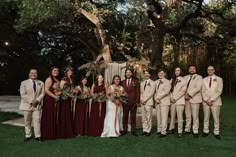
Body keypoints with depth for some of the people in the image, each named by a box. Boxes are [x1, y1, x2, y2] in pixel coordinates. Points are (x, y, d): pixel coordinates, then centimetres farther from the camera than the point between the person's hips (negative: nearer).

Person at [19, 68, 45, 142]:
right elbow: (23, 94, -6)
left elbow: (42, 93, 4)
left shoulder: (41, 83, 9)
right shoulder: (24, 83, 2)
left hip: (37, 105, 1)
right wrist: (31, 101, -15)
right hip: (27, 105, -1)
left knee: (37, 120, -3)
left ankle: (38, 136, 5)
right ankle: (27, 135, 19)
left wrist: (37, 100, -13)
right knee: (27, 121, 7)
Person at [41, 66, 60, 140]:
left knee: (55, 117, 9)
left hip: (55, 100, 8)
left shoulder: (57, 80, 17)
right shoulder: (49, 79, -9)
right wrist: (55, 96, -19)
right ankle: (49, 134, 6)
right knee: (49, 117, -3)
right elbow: (46, 90, -17)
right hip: (49, 100, -8)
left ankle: (54, 133, 17)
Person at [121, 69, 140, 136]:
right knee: (125, 116, 5)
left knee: (133, 117, 4)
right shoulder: (123, 82, 12)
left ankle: (133, 130, 11)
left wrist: (137, 101, -7)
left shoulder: (136, 82, 4)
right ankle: (125, 130, 13)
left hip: (133, 102, -2)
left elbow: (138, 92, 0)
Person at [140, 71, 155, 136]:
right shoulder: (142, 83, 18)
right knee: (143, 117, 7)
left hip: (149, 102, -5)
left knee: (149, 117, -4)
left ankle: (148, 131, 3)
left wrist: (145, 100, -12)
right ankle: (144, 130, 13)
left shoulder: (152, 83, 1)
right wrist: (141, 99, 0)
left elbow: (151, 93, -8)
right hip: (142, 102, 5)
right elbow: (141, 92, 17)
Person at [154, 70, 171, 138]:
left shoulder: (167, 82, -2)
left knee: (164, 117, -8)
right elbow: (155, 91, 16)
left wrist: (158, 97, -11)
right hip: (157, 102, 6)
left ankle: (163, 132, -5)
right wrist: (155, 98, -2)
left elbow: (166, 92, -11)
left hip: (164, 101, -6)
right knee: (158, 117, 8)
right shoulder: (156, 82, 17)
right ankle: (159, 130, 16)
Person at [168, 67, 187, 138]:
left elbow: (183, 91, -5)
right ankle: (171, 129, 18)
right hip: (172, 101, 4)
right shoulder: (172, 80, 15)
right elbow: (170, 89, 12)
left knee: (179, 117, -6)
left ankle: (180, 131, -2)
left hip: (179, 100, -4)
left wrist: (175, 98, -9)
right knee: (172, 116, 7)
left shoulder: (183, 80, 3)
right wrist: (171, 97, -4)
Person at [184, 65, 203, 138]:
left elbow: (198, 88, -12)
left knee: (195, 116, -4)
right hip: (186, 99, 4)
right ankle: (187, 130, 16)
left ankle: (195, 131, 3)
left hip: (195, 99, -4)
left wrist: (189, 95, -16)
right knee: (187, 115, 8)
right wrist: (185, 95, -6)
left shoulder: (199, 77, 1)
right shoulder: (185, 77, 17)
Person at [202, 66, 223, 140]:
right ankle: (206, 131, 15)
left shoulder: (219, 79, 1)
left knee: (216, 118, 1)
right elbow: (203, 91, 5)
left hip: (215, 102, -2)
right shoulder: (204, 80, 10)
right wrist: (206, 100, -9)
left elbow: (219, 91, -7)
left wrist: (211, 99, -14)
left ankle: (216, 133, 10)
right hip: (206, 102, 2)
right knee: (206, 117, 7)